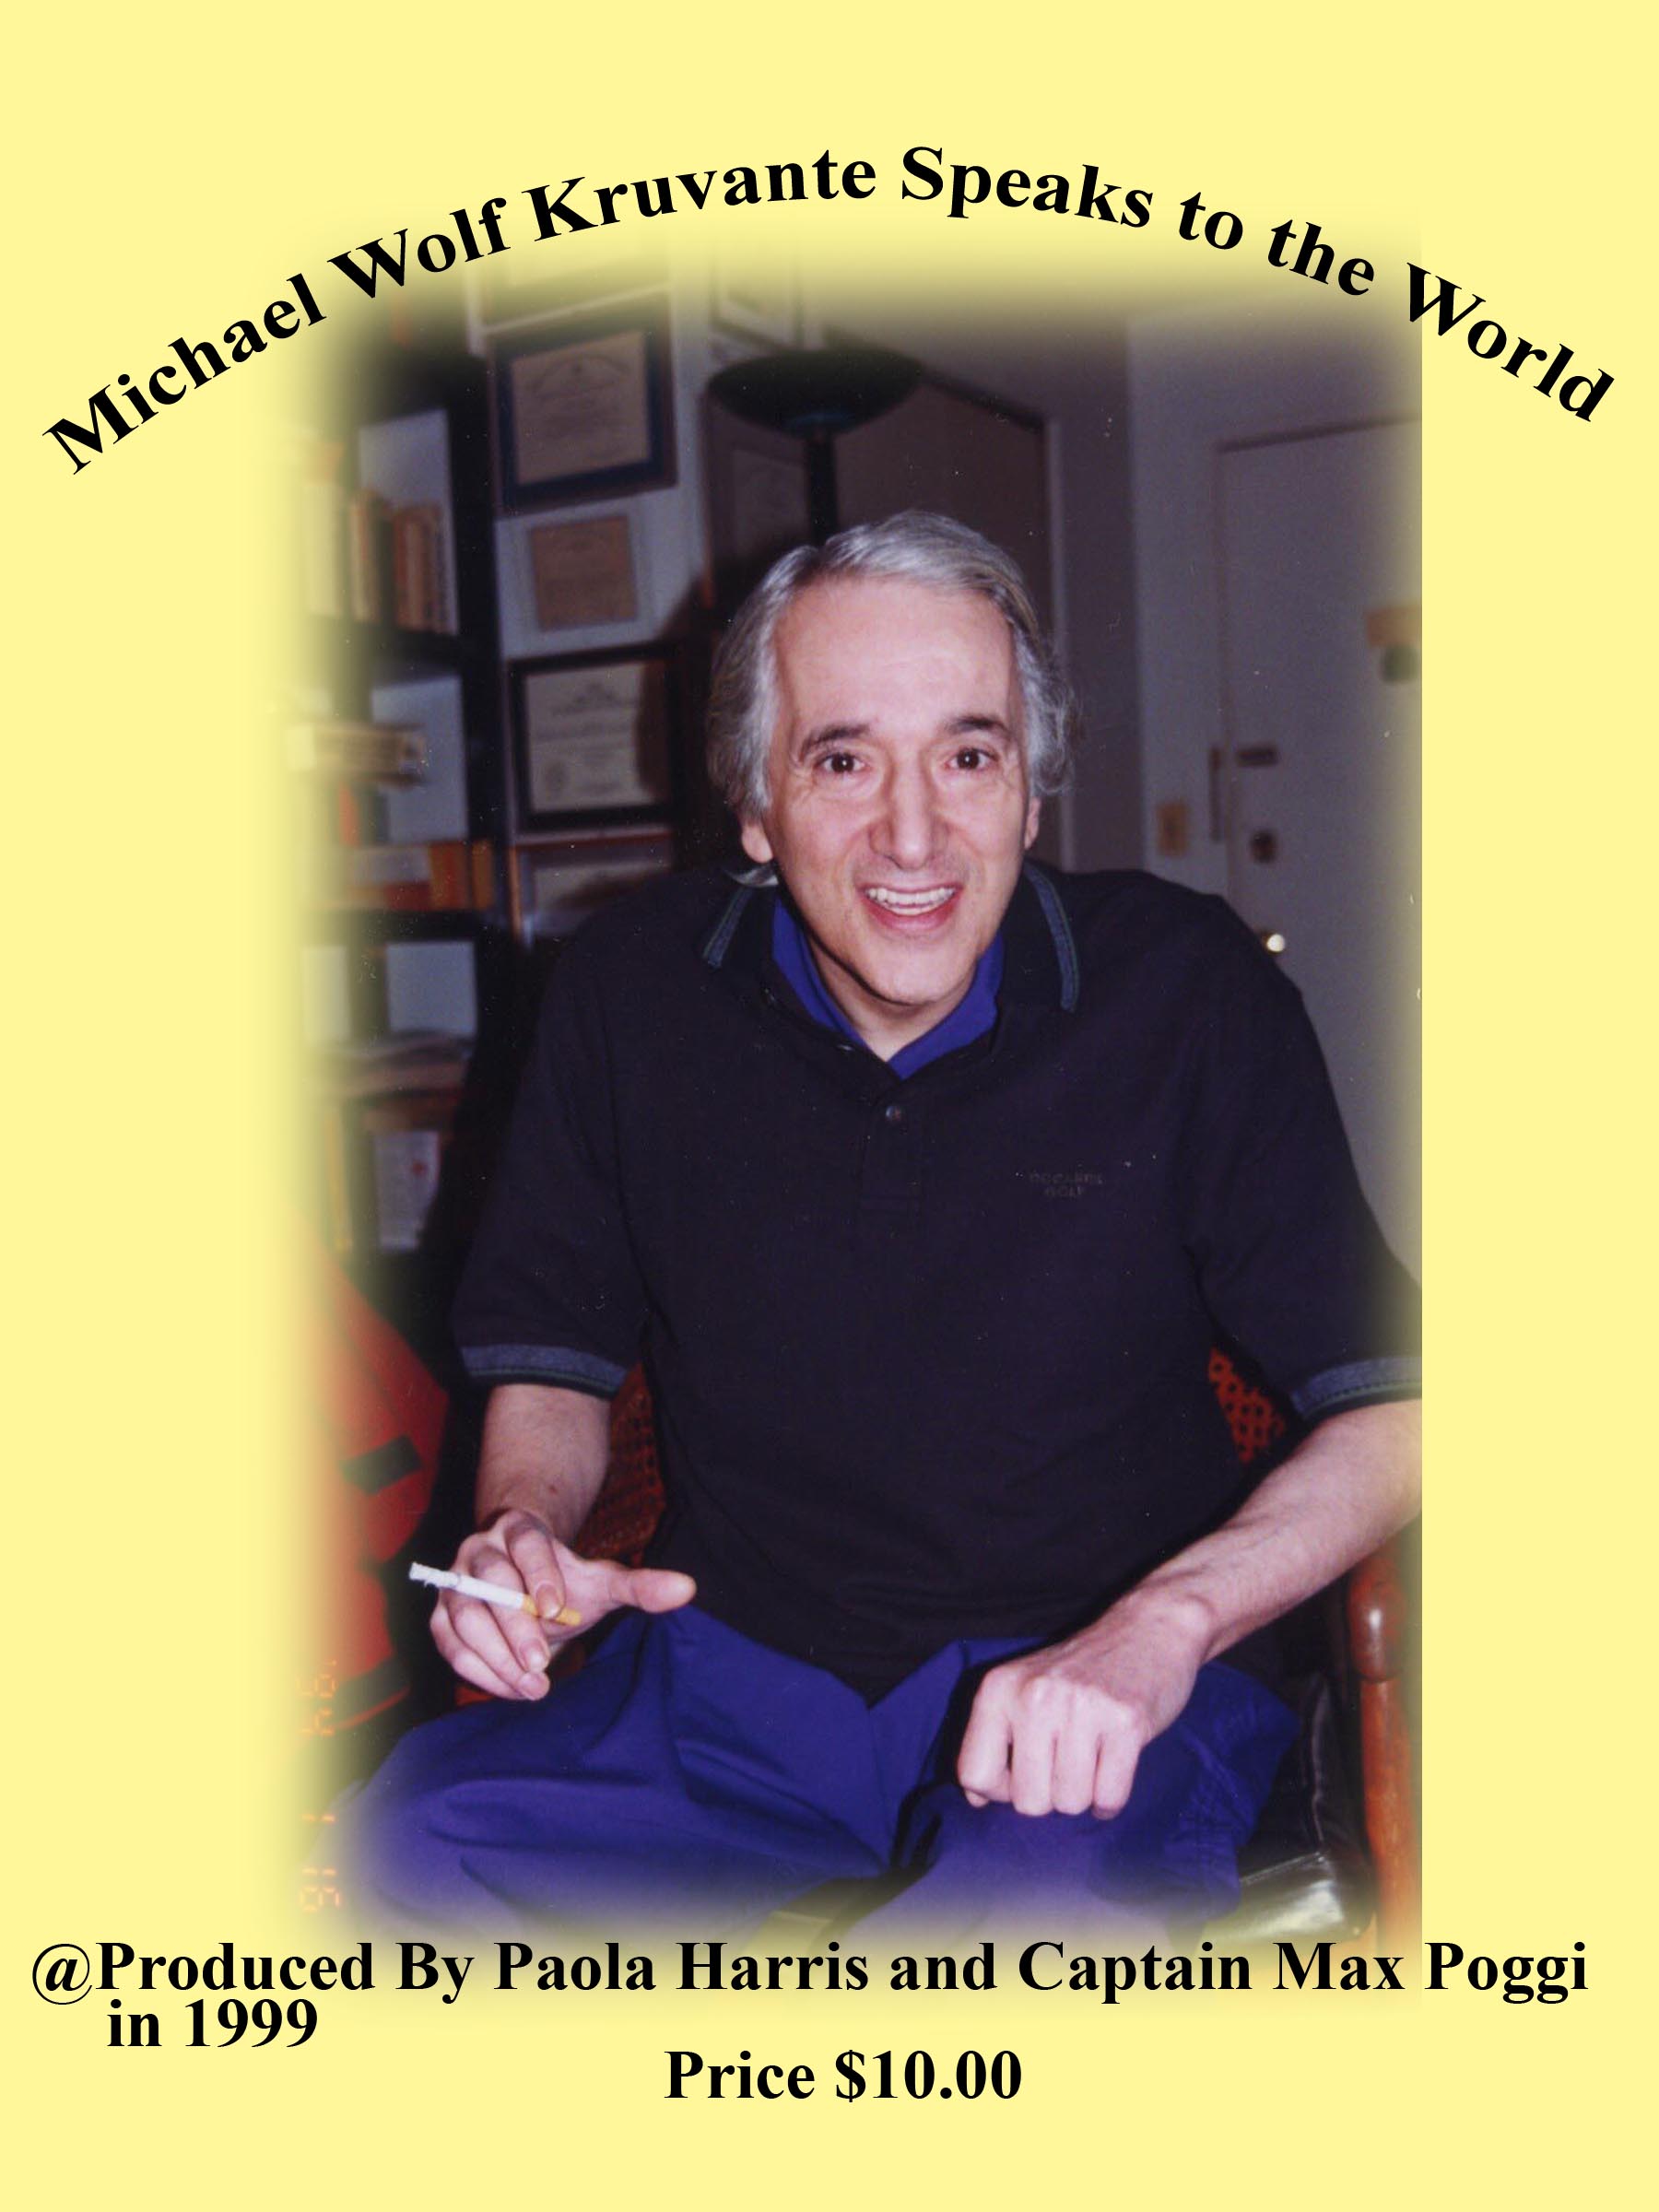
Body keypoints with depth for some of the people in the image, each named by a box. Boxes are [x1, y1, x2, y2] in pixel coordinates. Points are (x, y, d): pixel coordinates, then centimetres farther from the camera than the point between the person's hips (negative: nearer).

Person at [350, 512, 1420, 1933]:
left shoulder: (1186, 990, -8)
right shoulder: (630, 992, -1)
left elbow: (1394, 1406, -7)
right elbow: (556, 1364, 10)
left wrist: (1164, 1623, -23)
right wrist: (527, 1535, -12)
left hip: (1094, 1680, -2)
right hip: (734, 1669, 3)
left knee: (1051, 1894, -35)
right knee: (417, 1831, -23)